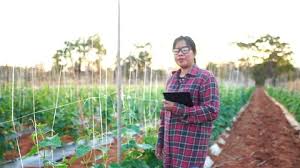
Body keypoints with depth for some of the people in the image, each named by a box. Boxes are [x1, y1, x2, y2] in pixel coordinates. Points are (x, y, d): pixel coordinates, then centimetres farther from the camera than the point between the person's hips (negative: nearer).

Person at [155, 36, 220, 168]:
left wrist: (178, 109, -20)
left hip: (192, 145, -6)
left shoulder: (206, 78, -6)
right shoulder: (171, 79, 13)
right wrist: (160, 142, 14)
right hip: (171, 144, 6)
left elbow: (212, 111, -15)